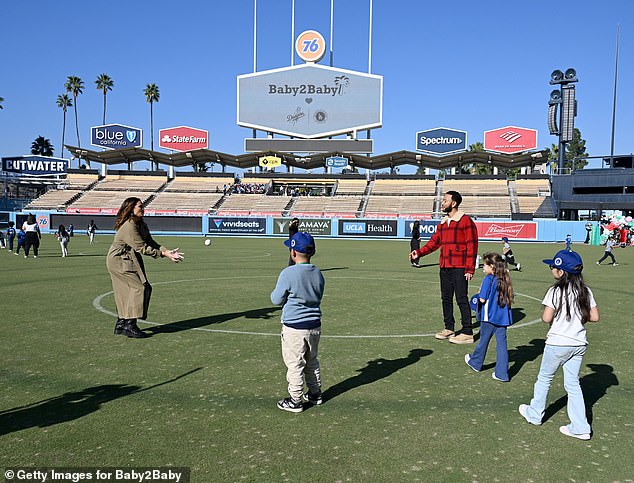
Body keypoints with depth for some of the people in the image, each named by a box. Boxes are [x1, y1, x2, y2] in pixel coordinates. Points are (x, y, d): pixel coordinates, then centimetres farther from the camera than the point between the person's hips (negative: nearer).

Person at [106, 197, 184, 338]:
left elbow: (150, 242, 5)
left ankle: (121, 324, 19)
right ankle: (130, 326, -10)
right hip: (118, 261, -10)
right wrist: (164, 254, -21)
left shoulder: (141, 225, 8)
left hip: (128, 261, 10)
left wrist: (167, 251, -9)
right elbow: (142, 248, -23)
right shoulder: (129, 227, -23)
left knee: (127, 292, 10)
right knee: (139, 287, -14)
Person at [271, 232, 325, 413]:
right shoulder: (318, 274, 0)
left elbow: (276, 300, -10)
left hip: (294, 328, -6)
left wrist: (275, 292, 10)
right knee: (312, 362, 22)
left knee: (295, 365, 6)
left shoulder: (288, 274, -19)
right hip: (315, 326, 6)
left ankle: (295, 401, 14)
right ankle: (315, 393, 34)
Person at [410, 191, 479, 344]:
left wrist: (470, 269, -15)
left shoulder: (466, 221, -7)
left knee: (462, 299, -5)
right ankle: (449, 328, 25)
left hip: (459, 268, -8)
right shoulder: (443, 223, 17)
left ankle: (467, 333, 1)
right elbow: (434, 241, 17)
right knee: (446, 298, 13)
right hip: (444, 267, 8)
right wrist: (419, 252, 2)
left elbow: (472, 246, -11)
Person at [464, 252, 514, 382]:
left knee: (483, 340, 13)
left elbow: (482, 299, -17)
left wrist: (478, 297, 4)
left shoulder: (488, 279, -14)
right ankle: (502, 373, 7)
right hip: (503, 317, 5)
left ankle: (475, 362, 35)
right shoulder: (505, 279, 3)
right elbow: (508, 298, 9)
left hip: (489, 316, -5)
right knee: (501, 343, 5)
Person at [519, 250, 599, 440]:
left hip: (557, 344, -5)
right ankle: (581, 428, 13)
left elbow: (546, 318, -18)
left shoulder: (555, 292, -16)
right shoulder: (586, 291, 1)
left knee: (544, 379, 14)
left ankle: (534, 414, 29)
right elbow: (594, 317, 2)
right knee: (573, 384, 13)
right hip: (579, 344, 5)